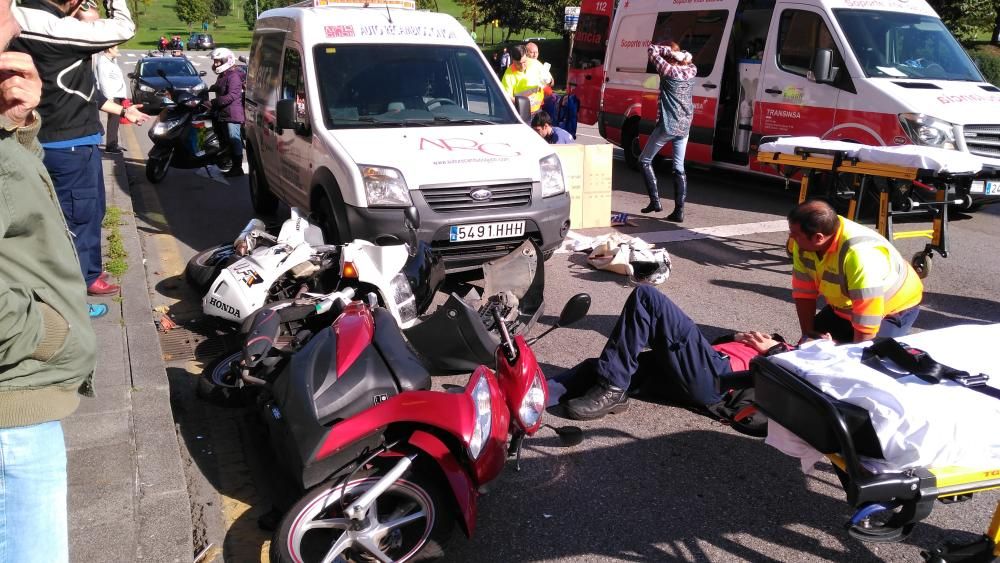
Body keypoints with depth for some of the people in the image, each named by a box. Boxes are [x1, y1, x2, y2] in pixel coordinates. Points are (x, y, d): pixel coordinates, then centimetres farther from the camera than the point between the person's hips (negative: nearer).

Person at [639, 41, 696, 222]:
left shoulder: (668, 71, -12)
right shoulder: (692, 71, 5)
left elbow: (653, 50, -5)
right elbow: (689, 60, 27)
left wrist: (670, 51, -8)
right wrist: (681, 55, 5)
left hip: (667, 125, -6)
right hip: (685, 126, 6)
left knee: (645, 160, 10)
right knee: (679, 168, 8)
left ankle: (655, 201, 2)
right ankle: (679, 211, 4)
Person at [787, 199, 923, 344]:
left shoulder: (860, 256, -41)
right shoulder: (804, 243, -19)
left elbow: (867, 321, -37)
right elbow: (804, 292, -10)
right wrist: (807, 334, -12)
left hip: (894, 309, -6)